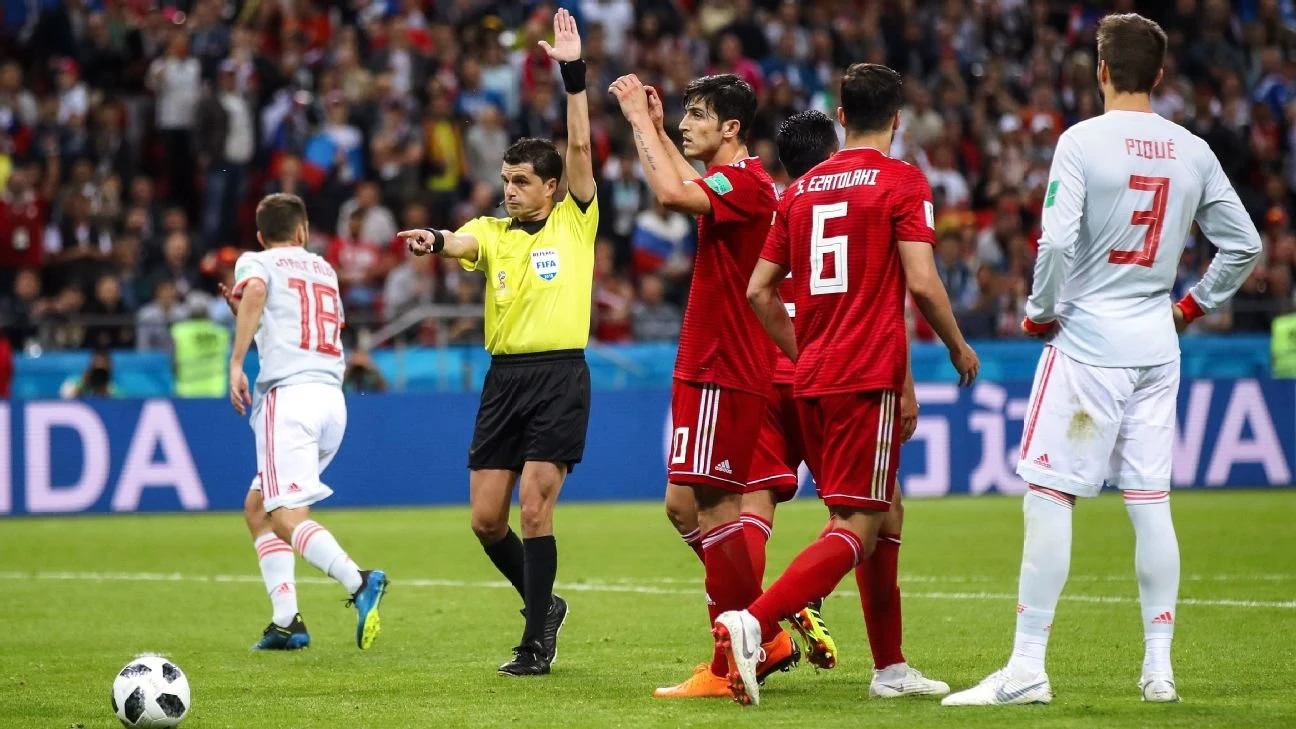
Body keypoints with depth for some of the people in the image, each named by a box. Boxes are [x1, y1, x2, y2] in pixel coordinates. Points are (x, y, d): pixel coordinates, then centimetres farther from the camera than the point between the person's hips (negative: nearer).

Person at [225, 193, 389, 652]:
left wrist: (236, 363, -20)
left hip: (288, 394, -7)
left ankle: (359, 582, -36)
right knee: (257, 508, 16)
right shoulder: (324, 270, 25)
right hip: (333, 396, 7)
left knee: (287, 518, -14)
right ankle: (285, 621, 5)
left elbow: (255, 292, -17)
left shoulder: (255, 262, 8)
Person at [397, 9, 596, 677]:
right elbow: (463, 243, -12)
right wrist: (435, 242, -36)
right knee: (486, 519, 3)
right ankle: (543, 604, 27)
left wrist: (574, 73, -14)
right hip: (504, 376, 4)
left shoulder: (574, 221, 4)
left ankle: (536, 643, -3)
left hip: (559, 373, -4)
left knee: (534, 511, -11)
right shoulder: (492, 231, 10)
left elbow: (580, 148, -7)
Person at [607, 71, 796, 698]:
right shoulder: (732, 180, 15)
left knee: (709, 508, -9)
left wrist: (641, 121, -22)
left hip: (723, 373, -10)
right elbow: (688, 188, 39)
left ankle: (731, 666, -4)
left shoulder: (743, 182, -16)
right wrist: (654, 128, 32)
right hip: (708, 369, 10)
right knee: (685, 505, 13)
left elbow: (672, 194, -34)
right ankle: (768, 638, 18)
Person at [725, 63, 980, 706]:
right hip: (869, 377, -7)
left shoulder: (802, 189, 13)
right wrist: (958, 347, 2)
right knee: (856, 530, -8)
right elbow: (922, 283, -13)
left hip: (811, 380, 7)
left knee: (879, 510, 20)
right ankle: (752, 622, -28)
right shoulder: (902, 183, -4)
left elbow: (760, 291, 13)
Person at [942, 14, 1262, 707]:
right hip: (1157, 345, 5)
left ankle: (1027, 667, -6)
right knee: (1150, 501, 9)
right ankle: (1159, 667, 10)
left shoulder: (1082, 141, -11)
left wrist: (1040, 310, -4)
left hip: (1087, 339, -5)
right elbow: (1243, 244, 9)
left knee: (1048, 496, -3)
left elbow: (1057, 241, -19)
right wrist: (1196, 303, 19)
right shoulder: (1192, 151, 5)